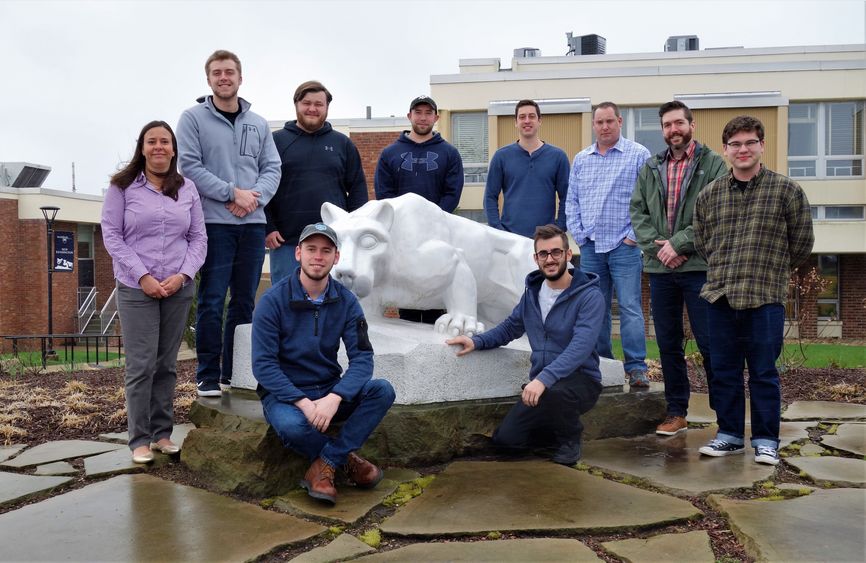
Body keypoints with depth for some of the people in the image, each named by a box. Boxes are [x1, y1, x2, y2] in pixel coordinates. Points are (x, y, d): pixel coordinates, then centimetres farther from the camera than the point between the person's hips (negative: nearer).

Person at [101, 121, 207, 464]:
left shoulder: (187, 189, 10)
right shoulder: (122, 187, 2)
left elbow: (198, 238, 8)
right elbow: (111, 235, -3)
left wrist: (183, 275, -8)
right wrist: (142, 276, -12)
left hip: (179, 289, 3)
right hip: (136, 289, -2)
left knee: (167, 364, 7)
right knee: (140, 365, -4)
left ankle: (162, 433, 16)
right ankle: (139, 439, 5)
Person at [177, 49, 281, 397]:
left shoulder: (258, 124, 16)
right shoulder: (194, 118, 3)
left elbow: (272, 168, 10)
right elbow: (190, 166, -6)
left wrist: (254, 198, -9)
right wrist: (233, 193, -14)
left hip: (253, 224, 4)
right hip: (214, 222, -4)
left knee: (245, 301, 8)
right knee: (212, 301, -5)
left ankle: (235, 373, 18)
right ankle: (208, 376, 4)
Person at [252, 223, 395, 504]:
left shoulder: (346, 301, -3)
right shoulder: (273, 300, -11)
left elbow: (362, 357, -11)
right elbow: (263, 364, -15)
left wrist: (334, 398, -28)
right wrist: (303, 402, -27)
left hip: (330, 391, 3)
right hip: (285, 393, -3)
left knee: (383, 390, -22)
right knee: (291, 425, -37)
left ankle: (324, 465, -18)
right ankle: (346, 458, -5)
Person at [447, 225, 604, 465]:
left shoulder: (589, 296, -15)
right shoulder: (532, 292, 6)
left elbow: (581, 346, -28)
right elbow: (509, 328, 16)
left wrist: (544, 378, -40)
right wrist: (476, 341, -2)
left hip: (580, 380, -5)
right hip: (541, 382, 6)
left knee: (553, 392, -39)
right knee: (506, 438, -7)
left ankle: (570, 440, -5)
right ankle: (563, 431, 19)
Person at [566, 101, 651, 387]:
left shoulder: (639, 155, -1)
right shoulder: (581, 159, 13)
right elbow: (571, 201, 15)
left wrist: (634, 235, -9)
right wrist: (579, 235, 5)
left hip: (624, 245, -4)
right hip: (590, 246, 5)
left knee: (630, 307, -7)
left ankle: (636, 367, -2)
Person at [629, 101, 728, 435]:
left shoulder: (713, 164, 1)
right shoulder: (651, 168, 15)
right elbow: (637, 212, 8)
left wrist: (679, 243, -15)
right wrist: (656, 246, -7)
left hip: (699, 267, -4)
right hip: (659, 268, 5)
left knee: (710, 344, -3)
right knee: (668, 345, 10)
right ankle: (676, 413, 21)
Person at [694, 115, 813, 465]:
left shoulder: (787, 191, -1)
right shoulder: (709, 195, 7)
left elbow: (802, 242, 6)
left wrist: (772, 272, 13)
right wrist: (725, 272, 14)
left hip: (765, 298, -3)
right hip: (720, 296, 3)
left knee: (763, 373, 4)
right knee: (723, 372, 10)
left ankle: (766, 441, 18)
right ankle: (729, 435, 24)